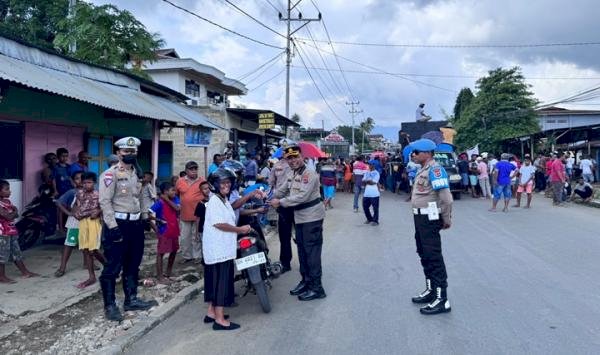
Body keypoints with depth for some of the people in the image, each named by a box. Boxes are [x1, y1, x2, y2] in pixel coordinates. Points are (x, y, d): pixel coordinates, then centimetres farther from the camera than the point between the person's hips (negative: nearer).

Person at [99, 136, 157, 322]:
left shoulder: (137, 173, 14)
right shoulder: (110, 174, -11)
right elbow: (105, 202, -17)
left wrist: (145, 218, 16)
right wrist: (113, 227, -22)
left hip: (135, 224, 8)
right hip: (118, 224, -8)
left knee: (132, 265, 16)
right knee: (113, 267, 0)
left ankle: (131, 300, 29)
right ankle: (110, 305, 12)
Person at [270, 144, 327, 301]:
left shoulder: (309, 174, -19)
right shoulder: (292, 174, 10)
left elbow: (302, 196, -27)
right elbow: (283, 190, 20)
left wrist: (280, 202, -23)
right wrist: (270, 198, 8)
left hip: (311, 217, -9)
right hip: (300, 217, 9)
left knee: (312, 251, -6)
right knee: (302, 250, 16)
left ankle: (316, 288, 2)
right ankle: (306, 281, 29)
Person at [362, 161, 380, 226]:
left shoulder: (376, 173, -5)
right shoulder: (367, 173, 14)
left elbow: (373, 182, -15)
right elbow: (363, 181, 5)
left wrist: (367, 181, -2)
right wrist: (370, 181, -11)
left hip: (374, 193, -6)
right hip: (366, 193, 6)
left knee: (375, 208, 1)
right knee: (365, 206, 11)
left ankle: (375, 221, 14)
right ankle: (369, 219, 28)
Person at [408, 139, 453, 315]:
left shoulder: (435, 169, -18)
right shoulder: (423, 169, 13)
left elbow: (446, 198, -23)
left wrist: (447, 220, -14)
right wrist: (419, 217, 14)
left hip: (430, 219, -10)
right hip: (421, 217, 10)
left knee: (434, 257, -6)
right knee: (424, 255, 17)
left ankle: (442, 300, 1)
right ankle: (430, 290, 30)